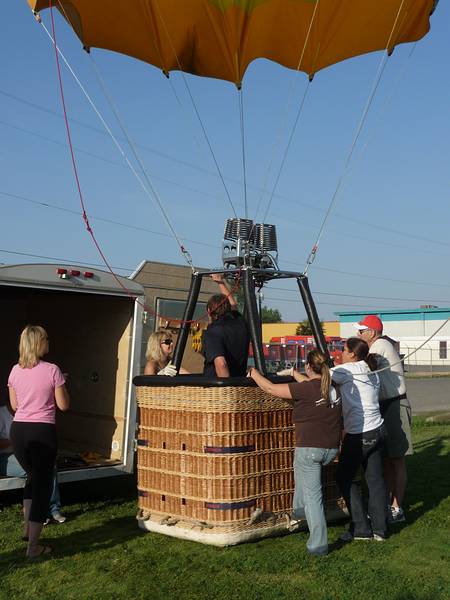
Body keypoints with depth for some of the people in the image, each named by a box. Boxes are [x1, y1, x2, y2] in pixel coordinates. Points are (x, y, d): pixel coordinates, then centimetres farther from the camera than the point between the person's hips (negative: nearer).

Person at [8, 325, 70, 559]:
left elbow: (14, 404, 13)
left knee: (32, 477, 27)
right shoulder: (52, 370, -10)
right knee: (42, 484, 4)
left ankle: (28, 527, 33)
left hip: (18, 430, 5)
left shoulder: (15, 371, 3)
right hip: (43, 432, -5)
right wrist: (61, 385, 11)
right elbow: (63, 405, -4)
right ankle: (33, 546, 6)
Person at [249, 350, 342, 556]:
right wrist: (294, 374, 36)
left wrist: (253, 373, 9)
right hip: (331, 449, 7)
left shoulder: (304, 390, -15)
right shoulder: (333, 388, 3)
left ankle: (318, 544, 5)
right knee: (302, 469, 34)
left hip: (309, 448, -7)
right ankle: (299, 509, 37)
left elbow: (270, 388, -7)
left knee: (312, 496, 2)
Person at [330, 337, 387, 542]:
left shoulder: (348, 370, -10)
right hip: (377, 430, 8)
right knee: (375, 479, 11)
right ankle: (379, 529, 14)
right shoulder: (372, 373, 14)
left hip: (359, 435, -8)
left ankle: (361, 529, 8)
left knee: (345, 478, 7)